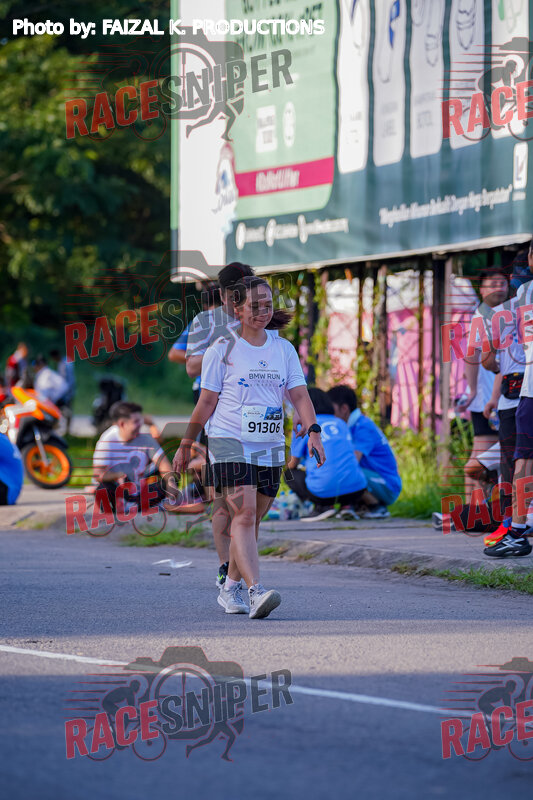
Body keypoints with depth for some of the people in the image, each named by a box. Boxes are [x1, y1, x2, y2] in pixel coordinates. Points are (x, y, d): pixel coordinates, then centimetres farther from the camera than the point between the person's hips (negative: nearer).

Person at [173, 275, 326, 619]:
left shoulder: (284, 349, 10)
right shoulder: (222, 350, -1)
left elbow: (300, 395, 3)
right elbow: (206, 403, 4)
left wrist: (313, 431, -13)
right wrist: (186, 445, 7)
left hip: (269, 447, 4)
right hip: (229, 443, -4)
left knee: (251, 519, 9)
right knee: (244, 514, -19)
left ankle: (231, 588, 27)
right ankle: (256, 591, -30)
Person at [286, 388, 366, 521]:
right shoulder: (341, 423, 22)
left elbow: (293, 464, 16)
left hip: (323, 492, -4)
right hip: (355, 489, 4)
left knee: (290, 474, 21)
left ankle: (323, 506, 2)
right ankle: (348, 505, 8)